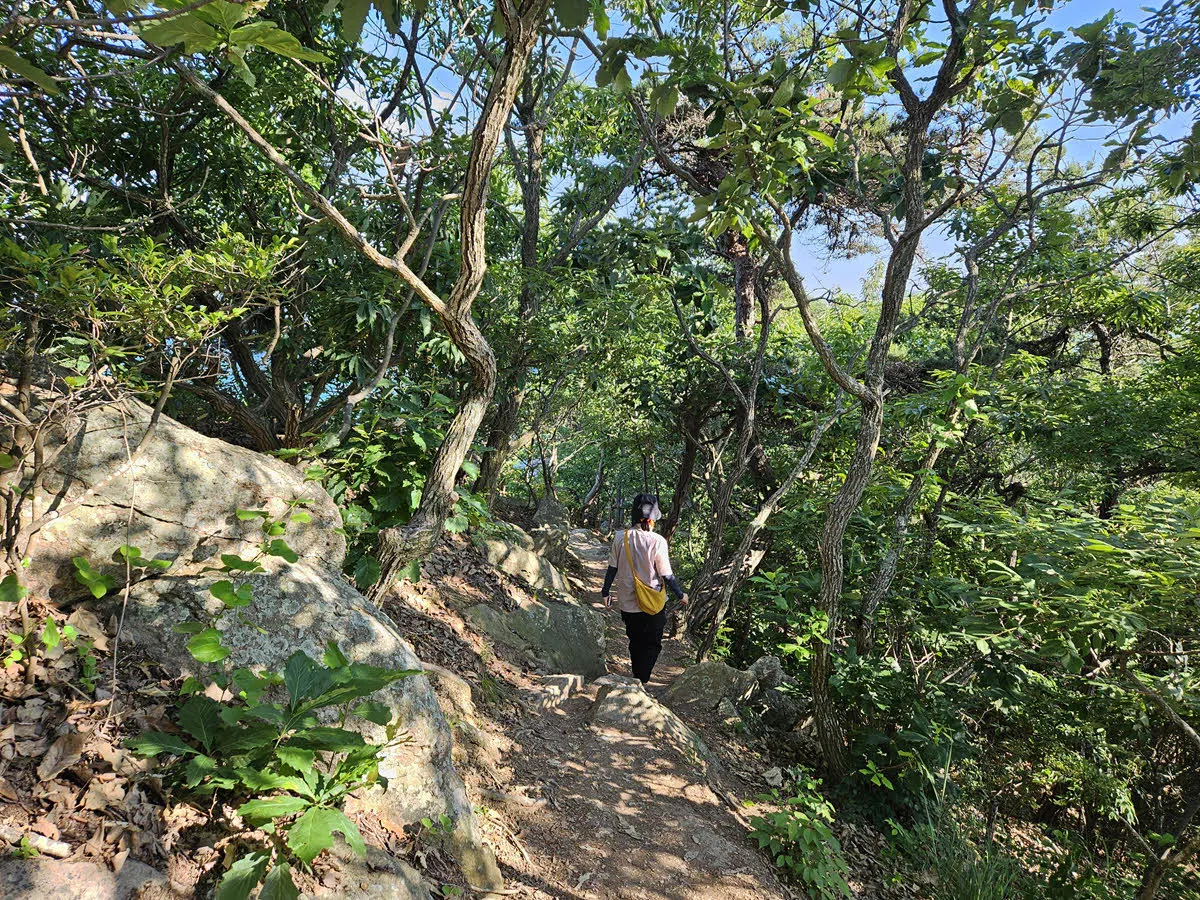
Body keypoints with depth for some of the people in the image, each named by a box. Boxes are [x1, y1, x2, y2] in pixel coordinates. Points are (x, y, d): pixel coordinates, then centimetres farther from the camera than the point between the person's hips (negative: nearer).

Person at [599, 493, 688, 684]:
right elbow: (666, 575, -14)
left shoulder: (620, 537, -9)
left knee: (635, 643, 22)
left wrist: (606, 592, 12)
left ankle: (638, 680, 34)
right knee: (652, 645, 13)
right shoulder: (657, 541, -19)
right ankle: (641, 682, 4)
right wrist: (680, 595, 2)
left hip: (627, 603, 4)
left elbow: (613, 568, -2)